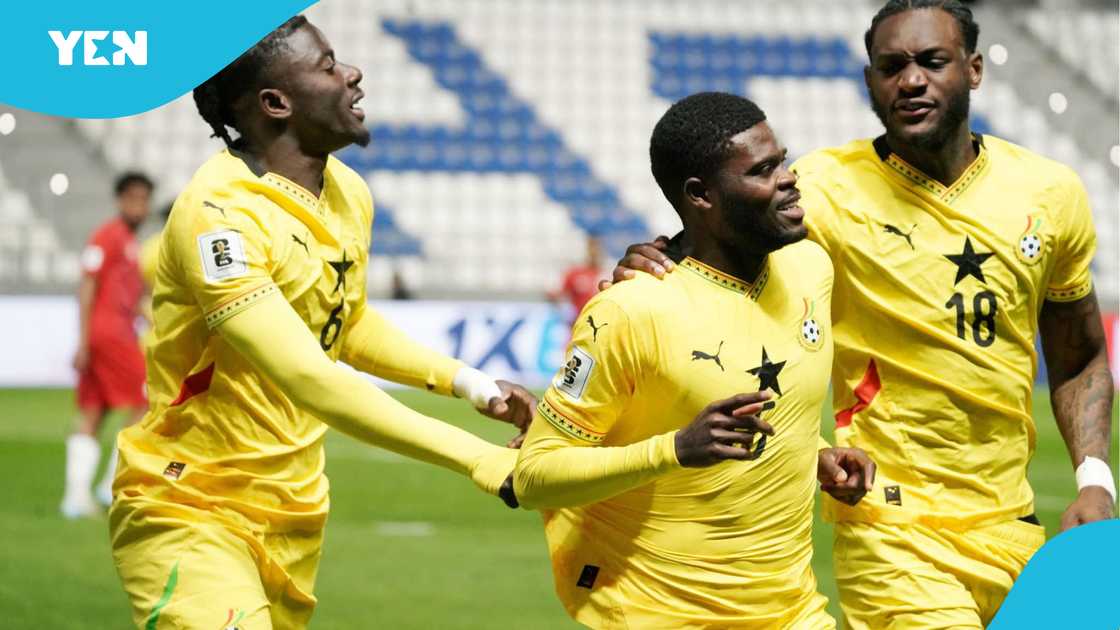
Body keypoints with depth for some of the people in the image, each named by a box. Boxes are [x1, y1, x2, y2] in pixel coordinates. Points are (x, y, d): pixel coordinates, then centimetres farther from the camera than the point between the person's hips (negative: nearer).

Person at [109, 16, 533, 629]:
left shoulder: (348, 194, 6)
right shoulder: (219, 214, -22)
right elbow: (312, 381, -30)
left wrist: (471, 384, 12)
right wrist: (479, 459, -30)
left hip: (295, 514, 8)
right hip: (190, 514, -8)